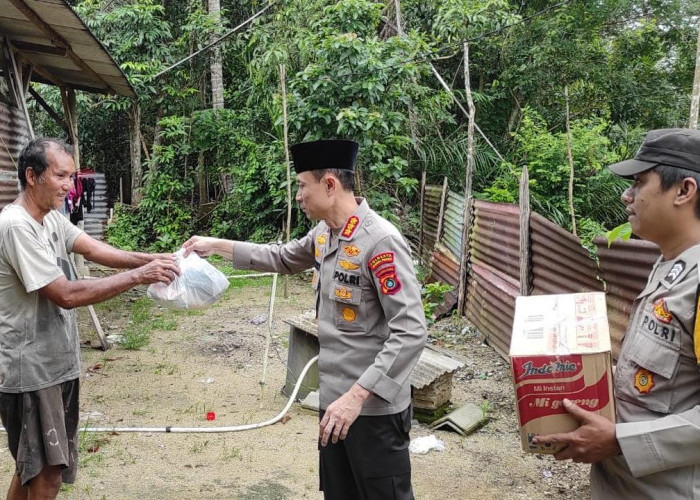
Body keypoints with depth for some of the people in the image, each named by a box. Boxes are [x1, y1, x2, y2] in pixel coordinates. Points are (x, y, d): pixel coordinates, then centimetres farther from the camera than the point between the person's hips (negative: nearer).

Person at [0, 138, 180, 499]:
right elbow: (66, 295, -26)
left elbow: (94, 250, -2)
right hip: (31, 370, -9)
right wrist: (138, 276, -26)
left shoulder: (51, 218, 7)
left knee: (34, 464, 21)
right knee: (46, 471, 1)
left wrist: (150, 260, -18)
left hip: (54, 362, 9)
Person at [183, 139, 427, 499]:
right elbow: (282, 258, 25)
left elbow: (411, 333, -25)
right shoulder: (324, 234, 5)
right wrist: (216, 246, 20)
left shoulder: (381, 242, -22)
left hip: (373, 406, -8)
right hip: (334, 397, 9)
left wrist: (357, 395, -29)